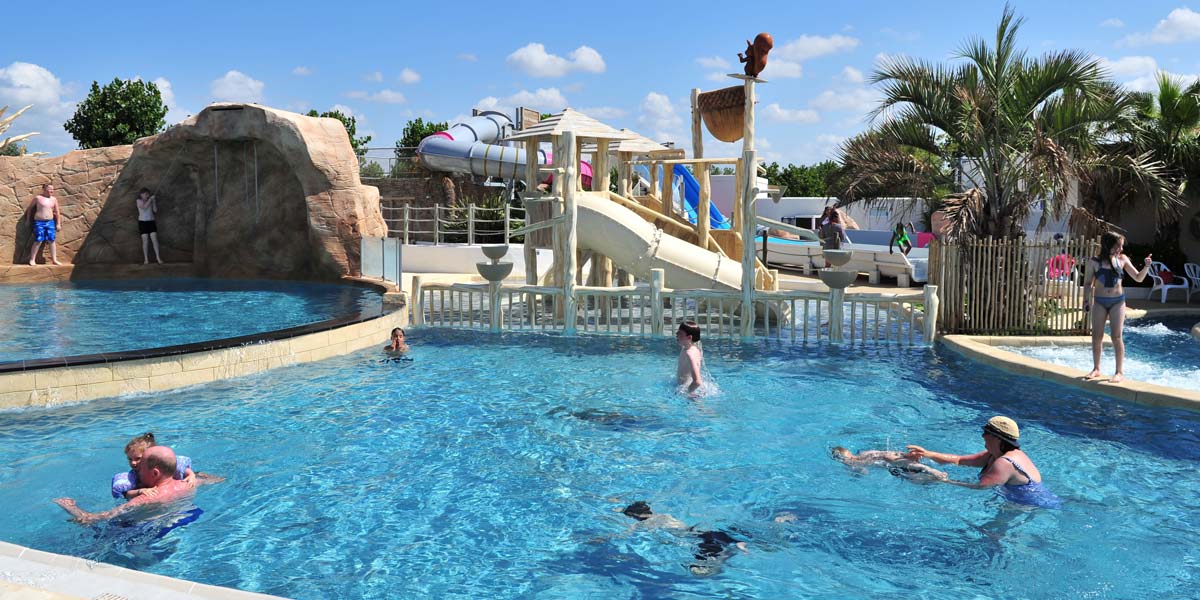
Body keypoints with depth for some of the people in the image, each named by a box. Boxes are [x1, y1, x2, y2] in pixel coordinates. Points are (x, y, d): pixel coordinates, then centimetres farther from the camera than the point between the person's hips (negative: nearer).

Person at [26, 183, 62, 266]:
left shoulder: (54, 199, 7)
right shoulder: (38, 198, -4)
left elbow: (57, 212, 11)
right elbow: (30, 208, 7)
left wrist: (58, 224, 7)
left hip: (50, 222, 4)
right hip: (39, 222, -4)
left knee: (52, 240, 1)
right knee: (38, 241, -6)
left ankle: (54, 259, 7)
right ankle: (32, 259, 3)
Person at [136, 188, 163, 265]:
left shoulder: (150, 201, 7)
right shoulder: (139, 201, -1)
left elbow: (155, 211, 1)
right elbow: (144, 207, -20)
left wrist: (154, 202, -6)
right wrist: (150, 199, -19)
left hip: (151, 221, 2)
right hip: (143, 222, -2)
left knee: (154, 239, -6)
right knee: (145, 241, -2)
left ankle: (158, 257, -5)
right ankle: (146, 259, 2)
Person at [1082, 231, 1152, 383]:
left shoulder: (1122, 259, 1)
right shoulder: (1094, 262, -4)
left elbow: (1138, 278, 7)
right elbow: (1088, 283, 2)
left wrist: (1146, 267, -9)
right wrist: (1086, 301, -4)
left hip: (1117, 301, 0)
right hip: (1099, 302, 0)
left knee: (1117, 337, -2)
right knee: (1096, 336, 5)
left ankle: (1119, 372, 5)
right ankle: (1096, 369, 18)